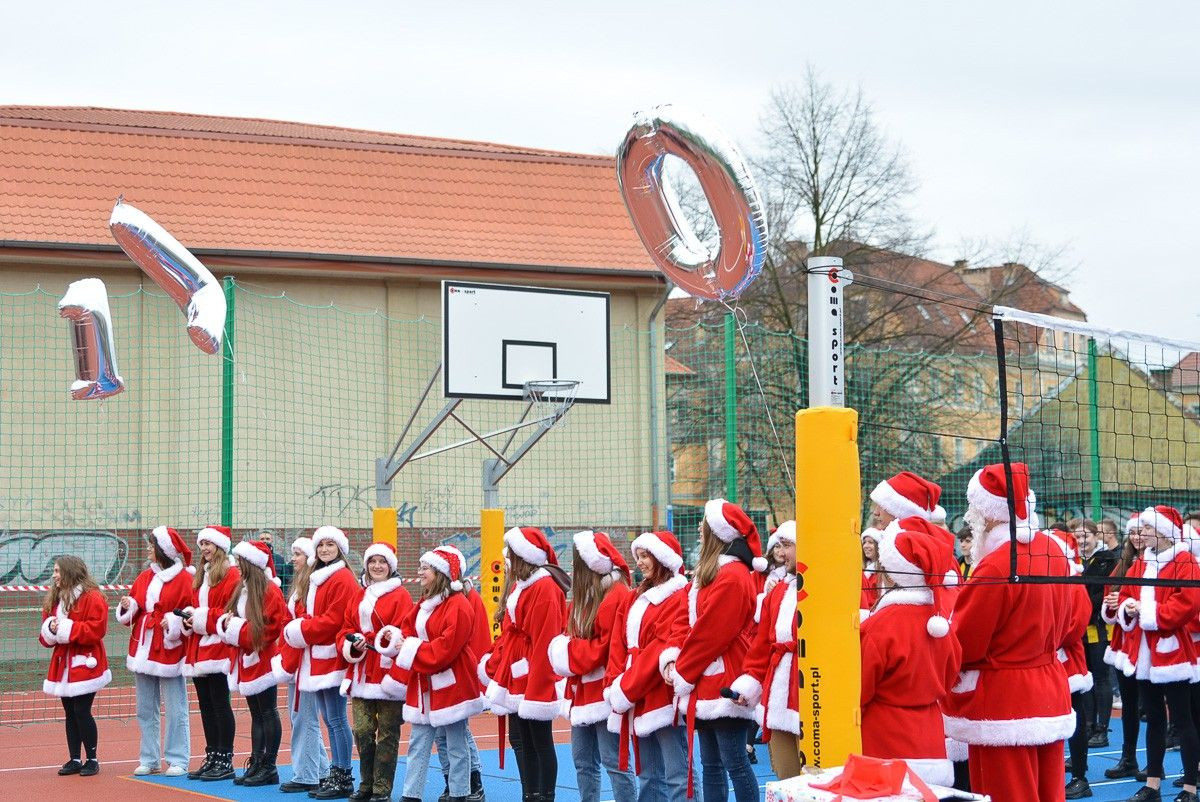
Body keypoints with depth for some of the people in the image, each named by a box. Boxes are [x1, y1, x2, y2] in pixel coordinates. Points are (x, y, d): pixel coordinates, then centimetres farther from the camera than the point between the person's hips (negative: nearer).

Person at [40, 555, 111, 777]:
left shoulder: (92, 598, -11)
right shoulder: (54, 599, 13)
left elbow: (96, 629, -20)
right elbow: (45, 636, 15)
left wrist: (64, 627, -20)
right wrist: (50, 629, -9)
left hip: (85, 665, -7)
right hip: (63, 665, 7)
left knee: (82, 712, -6)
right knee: (70, 713, 10)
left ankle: (92, 760, 5)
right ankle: (74, 760, 17)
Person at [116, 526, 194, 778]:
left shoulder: (183, 579, -7)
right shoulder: (144, 577, 13)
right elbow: (131, 613, 18)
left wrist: (174, 624, -27)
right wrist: (127, 607, -3)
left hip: (169, 652, -7)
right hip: (142, 651, 7)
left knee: (175, 710, -2)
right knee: (145, 710, 11)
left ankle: (178, 761, 4)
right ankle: (149, 759, 19)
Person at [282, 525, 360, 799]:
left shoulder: (342, 579, -11)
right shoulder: (316, 578, 18)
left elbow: (334, 620, -17)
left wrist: (301, 630, -9)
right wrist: (300, 628, 3)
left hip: (333, 658, -9)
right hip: (317, 658, 10)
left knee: (336, 719, -7)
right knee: (328, 720, 11)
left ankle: (343, 779, -3)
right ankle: (335, 775, 16)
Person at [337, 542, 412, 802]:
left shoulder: (400, 596, -3)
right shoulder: (360, 597, 17)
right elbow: (346, 630, 14)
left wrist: (368, 642, -20)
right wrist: (353, 645, -7)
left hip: (387, 672, -5)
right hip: (362, 674, 5)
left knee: (387, 733, 0)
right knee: (362, 730, 3)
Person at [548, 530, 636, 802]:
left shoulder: (618, 596, -13)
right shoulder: (583, 596, 16)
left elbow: (606, 646, -18)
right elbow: (571, 637, 20)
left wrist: (569, 650, -11)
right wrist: (563, 647, 0)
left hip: (605, 692, -9)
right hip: (582, 691, 9)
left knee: (614, 761, -8)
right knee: (583, 761, 12)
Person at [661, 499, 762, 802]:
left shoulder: (732, 577, -16)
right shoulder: (705, 573, 15)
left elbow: (708, 634, -17)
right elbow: (685, 618, 13)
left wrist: (682, 671, -8)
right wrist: (672, 657, -3)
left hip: (723, 685, -10)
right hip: (705, 686, 10)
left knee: (735, 763, -7)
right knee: (710, 764, 13)